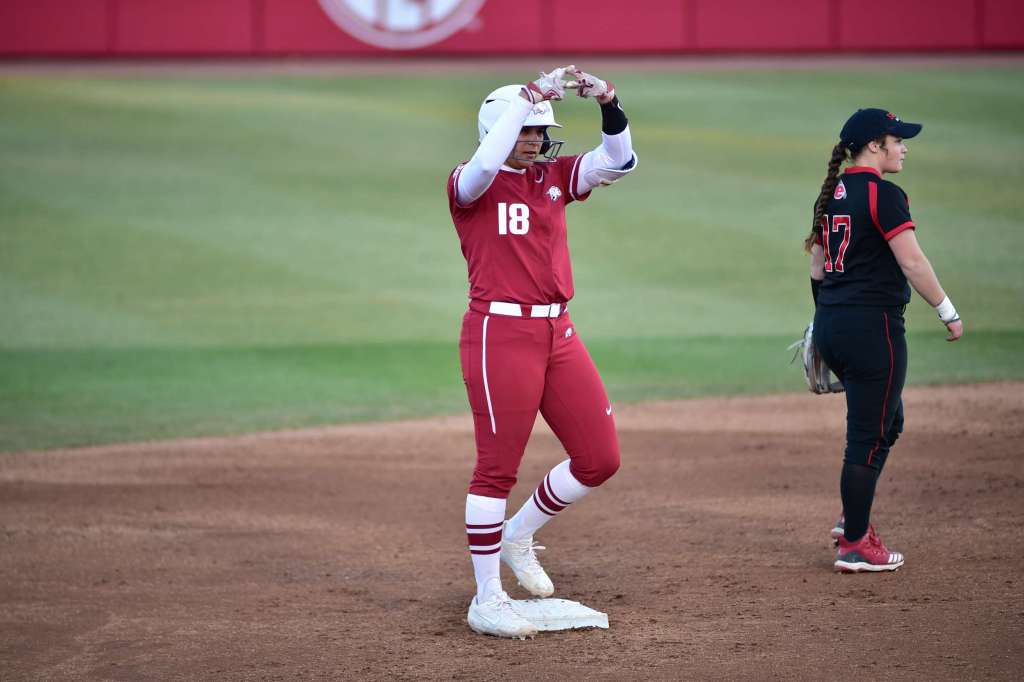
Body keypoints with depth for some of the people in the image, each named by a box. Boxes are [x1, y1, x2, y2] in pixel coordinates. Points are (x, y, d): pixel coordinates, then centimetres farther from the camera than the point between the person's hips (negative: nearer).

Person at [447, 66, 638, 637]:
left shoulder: (555, 177, 13)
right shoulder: (471, 184, -4)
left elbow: (618, 161, 1)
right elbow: (487, 163, -28)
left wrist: (608, 103, -14)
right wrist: (532, 93, -25)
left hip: (558, 333, 7)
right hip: (500, 332, -7)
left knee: (601, 459, 6)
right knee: (498, 467, -4)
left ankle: (517, 535, 27)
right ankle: (487, 601, 4)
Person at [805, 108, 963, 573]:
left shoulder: (831, 195, 13)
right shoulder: (884, 195, -13)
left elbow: (816, 265, 17)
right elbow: (911, 262, -16)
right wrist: (948, 313, -9)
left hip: (831, 326, 9)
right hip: (872, 325, -9)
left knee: (888, 421, 22)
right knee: (869, 435, -2)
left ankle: (852, 519, 23)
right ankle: (854, 545, 2)